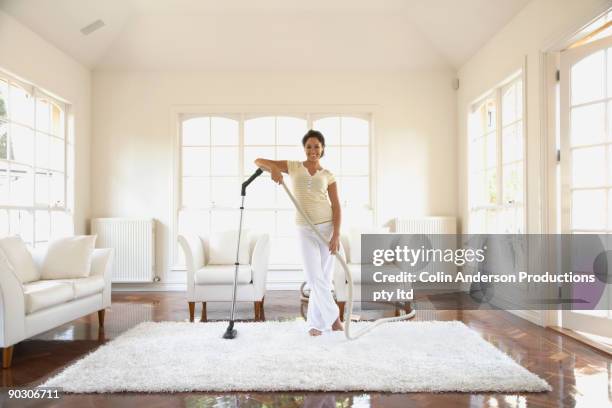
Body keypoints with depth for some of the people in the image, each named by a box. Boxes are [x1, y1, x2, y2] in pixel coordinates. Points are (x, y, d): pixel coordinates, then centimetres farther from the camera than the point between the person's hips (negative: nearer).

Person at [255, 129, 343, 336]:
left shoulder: (328, 175, 7)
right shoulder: (293, 167, 6)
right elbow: (258, 161, 2)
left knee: (324, 276, 6)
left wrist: (336, 234, -10)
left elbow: (336, 206, 1)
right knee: (315, 277, -6)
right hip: (305, 229, -1)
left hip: (328, 226, 1)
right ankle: (333, 316, 14)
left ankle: (316, 322, 22)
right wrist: (273, 168, -20)